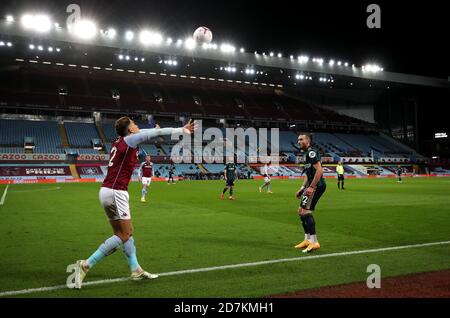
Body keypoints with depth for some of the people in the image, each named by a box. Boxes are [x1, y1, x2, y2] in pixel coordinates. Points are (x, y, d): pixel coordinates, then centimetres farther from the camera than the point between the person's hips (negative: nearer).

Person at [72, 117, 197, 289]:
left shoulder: (118, 141, 14)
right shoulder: (129, 140, -7)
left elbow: (141, 133, 31)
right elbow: (158, 132, -5)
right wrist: (181, 130, 2)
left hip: (107, 191, 9)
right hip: (115, 192, -9)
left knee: (127, 232, 13)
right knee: (123, 235, -4)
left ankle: (136, 270, 18)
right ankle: (86, 265, -6)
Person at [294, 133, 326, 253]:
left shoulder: (311, 152, -11)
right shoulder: (306, 154, 21)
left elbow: (319, 171, -21)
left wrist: (311, 187, -25)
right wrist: (302, 188, 22)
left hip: (317, 185, -11)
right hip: (313, 185, 11)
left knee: (306, 211, -15)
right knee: (301, 211, 15)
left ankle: (314, 242, -12)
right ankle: (307, 240, 23)